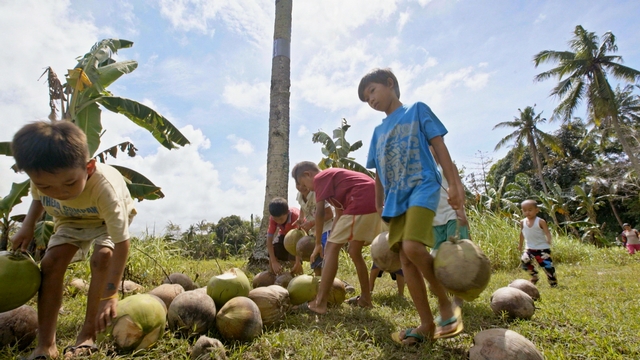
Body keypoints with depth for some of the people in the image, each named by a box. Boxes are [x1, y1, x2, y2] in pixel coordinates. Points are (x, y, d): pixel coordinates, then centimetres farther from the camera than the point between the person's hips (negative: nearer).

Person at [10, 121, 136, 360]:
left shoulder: (105, 187, -44)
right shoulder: (41, 177, -26)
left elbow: (121, 243, -42)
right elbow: (38, 199, 3)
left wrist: (110, 295, -44)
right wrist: (28, 226, -16)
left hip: (108, 219, -4)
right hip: (71, 219, 5)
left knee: (102, 257, -28)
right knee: (51, 263, -16)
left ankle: (88, 336, -15)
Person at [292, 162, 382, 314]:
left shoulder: (320, 178, 4)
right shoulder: (333, 177, 30)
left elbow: (320, 213, -2)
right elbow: (340, 215, 28)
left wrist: (318, 244, 4)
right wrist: (332, 239, 25)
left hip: (361, 204, -10)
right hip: (375, 204, 10)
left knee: (332, 249, -5)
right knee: (354, 251, 21)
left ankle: (320, 303, -5)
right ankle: (366, 298, 27)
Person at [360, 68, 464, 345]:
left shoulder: (417, 110, 8)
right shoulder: (378, 132, 21)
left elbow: (439, 147, 1)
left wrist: (454, 184, -8)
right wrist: (380, 207, 17)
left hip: (422, 187, -6)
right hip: (396, 198, 6)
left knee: (413, 246, -25)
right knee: (405, 259, 0)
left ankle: (446, 302, -2)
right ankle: (427, 323, 9)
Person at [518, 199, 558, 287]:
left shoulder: (540, 222, -11)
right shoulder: (523, 222, 1)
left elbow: (547, 232, -17)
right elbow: (522, 233, 15)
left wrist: (549, 240, -38)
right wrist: (520, 244, 23)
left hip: (542, 248, -3)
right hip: (530, 248, 4)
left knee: (547, 265, -2)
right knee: (524, 261, -13)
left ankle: (553, 282, 21)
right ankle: (534, 276, 12)